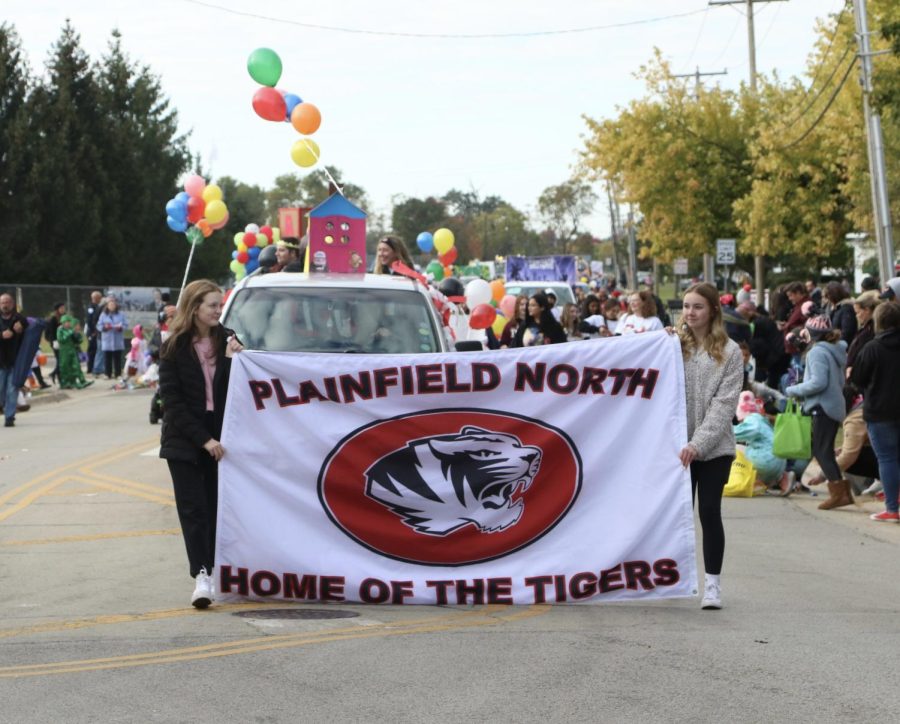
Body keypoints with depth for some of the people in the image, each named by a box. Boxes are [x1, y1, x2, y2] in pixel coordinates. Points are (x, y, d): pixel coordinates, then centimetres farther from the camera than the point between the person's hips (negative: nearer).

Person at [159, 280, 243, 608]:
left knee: (216, 506, 3)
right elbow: (172, 400, -6)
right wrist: (203, 439, -13)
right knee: (193, 507, -8)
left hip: (219, 438, 3)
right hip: (185, 441, -3)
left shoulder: (227, 340, 6)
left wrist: (231, 360, -14)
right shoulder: (174, 348, -3)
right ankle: (200, 575, -14)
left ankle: (211, 572, 9)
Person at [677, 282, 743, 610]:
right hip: (678, 444, 3)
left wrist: (698, 443, -17)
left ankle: (712, 584, 2)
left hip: (714, 447, -2)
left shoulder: (729, 352, -1)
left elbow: (724, 404, -8)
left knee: (709, 512, -5)